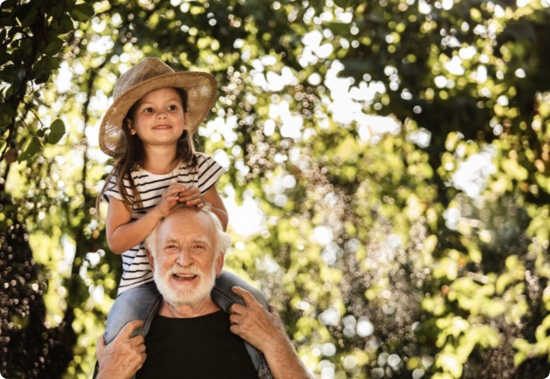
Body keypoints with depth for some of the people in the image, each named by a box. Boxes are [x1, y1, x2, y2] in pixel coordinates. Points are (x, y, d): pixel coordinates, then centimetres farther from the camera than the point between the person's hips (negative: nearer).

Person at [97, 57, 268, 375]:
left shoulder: (200, 167, -1)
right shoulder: (124, 179, -7)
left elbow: (223, 222, 4)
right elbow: (116, 241, -13)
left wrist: (203, 205, -19)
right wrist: (159, 212, -26)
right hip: (144, 280, -2)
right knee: (120, 336, -26)